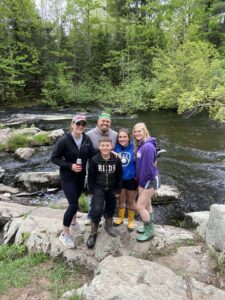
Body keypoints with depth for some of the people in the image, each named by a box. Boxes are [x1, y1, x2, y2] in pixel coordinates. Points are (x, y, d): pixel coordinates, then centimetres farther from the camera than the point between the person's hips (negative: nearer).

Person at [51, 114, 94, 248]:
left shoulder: (87, 139, -8)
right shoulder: (64, 140, -20)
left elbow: (92, 155, 0)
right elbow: (54, 158, -14)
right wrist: (70, 165, -23)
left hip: (81, 175, 5)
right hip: (67, 177, -5)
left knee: (75, 199, 23)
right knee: (73, 204, -8)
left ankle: (73, 222, 48)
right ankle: (64, 234, 13)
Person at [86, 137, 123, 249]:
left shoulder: (117, 160, -12)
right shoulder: (94, 160, -15)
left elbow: (119, 176, -1)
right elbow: (91, 176, -6)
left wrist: (118, 190, 1)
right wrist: (91, 190, -4)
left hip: (111, 189, 3)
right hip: (98, 188, -2)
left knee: (111, 207, 19)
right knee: (97, 210, -12)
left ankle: (108, 225, 45)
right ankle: (93, 233, 8)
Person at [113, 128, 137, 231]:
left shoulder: (134, 148, -19)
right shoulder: (116, 148, -11)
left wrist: (137, 175, -12)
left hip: (131, 179, -2)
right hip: (120, 178, 3)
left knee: (130, 201, 15)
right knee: (121, 200, 20)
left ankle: (131, 220, 34)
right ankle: (120, 217, 41)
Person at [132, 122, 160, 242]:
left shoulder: (148, 146, -24)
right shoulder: (139, 145, 4)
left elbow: (147, 167, -23)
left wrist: (142, 182, -12)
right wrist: (139, 179, 7)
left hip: (150, 180, -8)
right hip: (144, 179, 9)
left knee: (139, 206, -3)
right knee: (147, 204, 19)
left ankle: (149, 231, 16)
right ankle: (149, 227, 37)